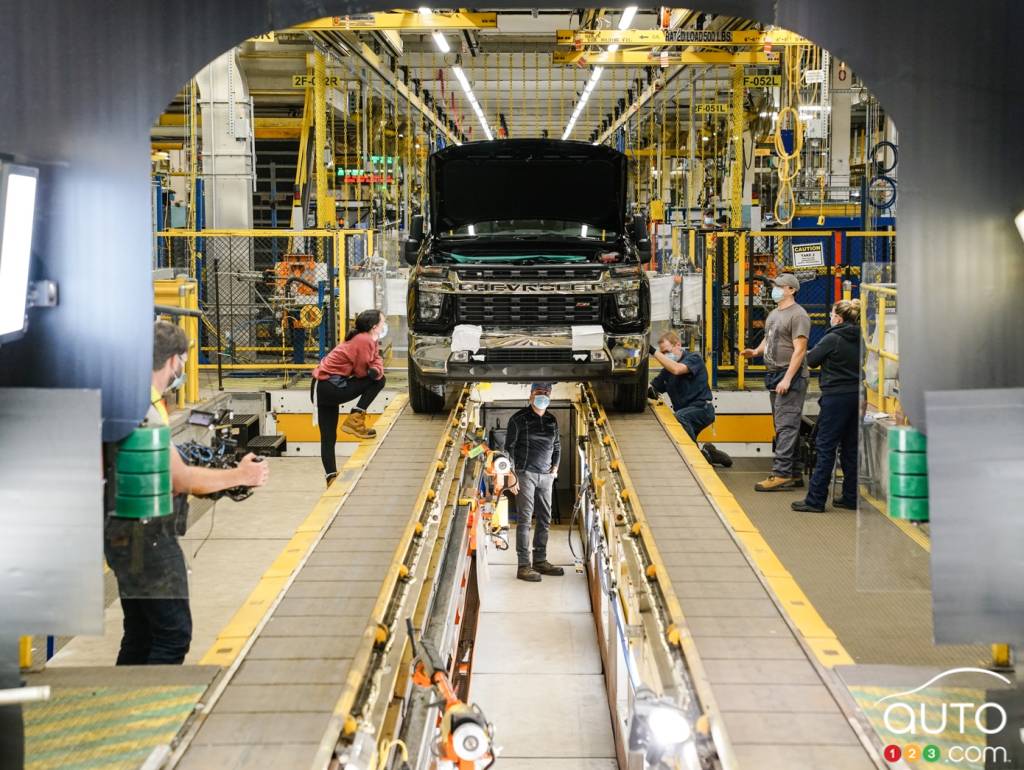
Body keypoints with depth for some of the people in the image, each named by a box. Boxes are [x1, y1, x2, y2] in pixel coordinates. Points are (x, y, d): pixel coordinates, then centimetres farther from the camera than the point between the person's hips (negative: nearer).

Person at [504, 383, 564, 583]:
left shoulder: (552, 421, 13)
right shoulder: (519, 419, -4)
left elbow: (556, 446, 25)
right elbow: (509, 448, -5)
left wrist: (555, 467, 12)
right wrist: (513, 475, -11)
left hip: (546, 476, 6)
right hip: (526, 474, -6)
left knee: (545, 519, 8)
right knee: (524, 519, -8)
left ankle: (540, 561, 18)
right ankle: (524, 566, -8)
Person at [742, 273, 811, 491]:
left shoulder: (798, 315, -12)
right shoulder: (774, 314, 17)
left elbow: (799, 349, -18)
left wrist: (787, 379, -22)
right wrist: (756, 351, 7)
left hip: (791, 376, -10)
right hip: (775, 375, 10)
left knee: (786, 426, -11)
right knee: (785, 426, 12)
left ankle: (781, 473, -13)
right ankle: (795, 473, 18)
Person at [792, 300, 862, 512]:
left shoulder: (832, 339, -12)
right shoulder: (860, 340, 7)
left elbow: (811, 360, -4)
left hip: (836, 396, -7)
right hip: (857, 396, 7)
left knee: (826, 447, -3)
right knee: (851, 448, 12)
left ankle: (815, 499, -3)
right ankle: (850, 497, 17)